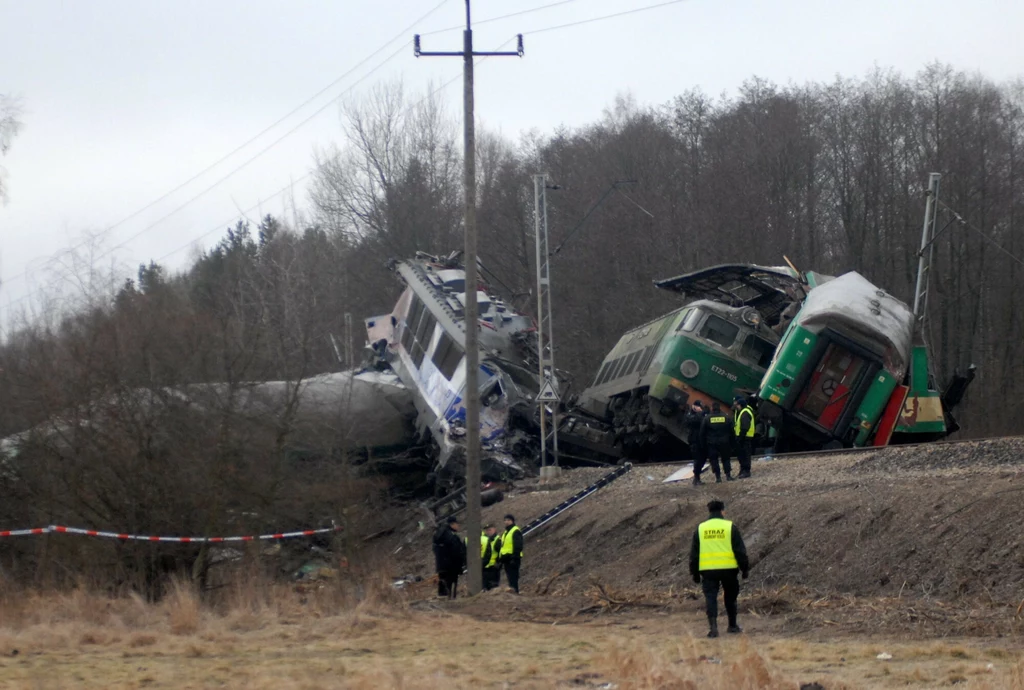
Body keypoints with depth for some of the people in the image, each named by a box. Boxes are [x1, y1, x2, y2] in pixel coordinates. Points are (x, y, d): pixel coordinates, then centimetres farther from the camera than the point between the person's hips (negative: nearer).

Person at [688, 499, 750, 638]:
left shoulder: (700, 528, 6)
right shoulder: (730, 527, 0)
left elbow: (694, 553, 10)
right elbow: (740, 550, -1)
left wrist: (695, 573, 16)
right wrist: (745, 569, 7)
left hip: (707, 570, 1)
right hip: (728, 569, -1)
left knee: (710, 598, 0)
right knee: (730, 597, 15)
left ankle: (712, 626, -15)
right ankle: (732, 626, 23)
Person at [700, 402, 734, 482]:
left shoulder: (707, 418, -6)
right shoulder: (726, 417, 0)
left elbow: (702, 432, -4)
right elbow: (731, 430, 5)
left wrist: (703, 443, 5)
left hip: (711, 443, -2)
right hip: (724, 442, 2)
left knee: (714, 460, 5)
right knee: (725, 458, 13)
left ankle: (718, 477, 0)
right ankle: (728, 475, 10)